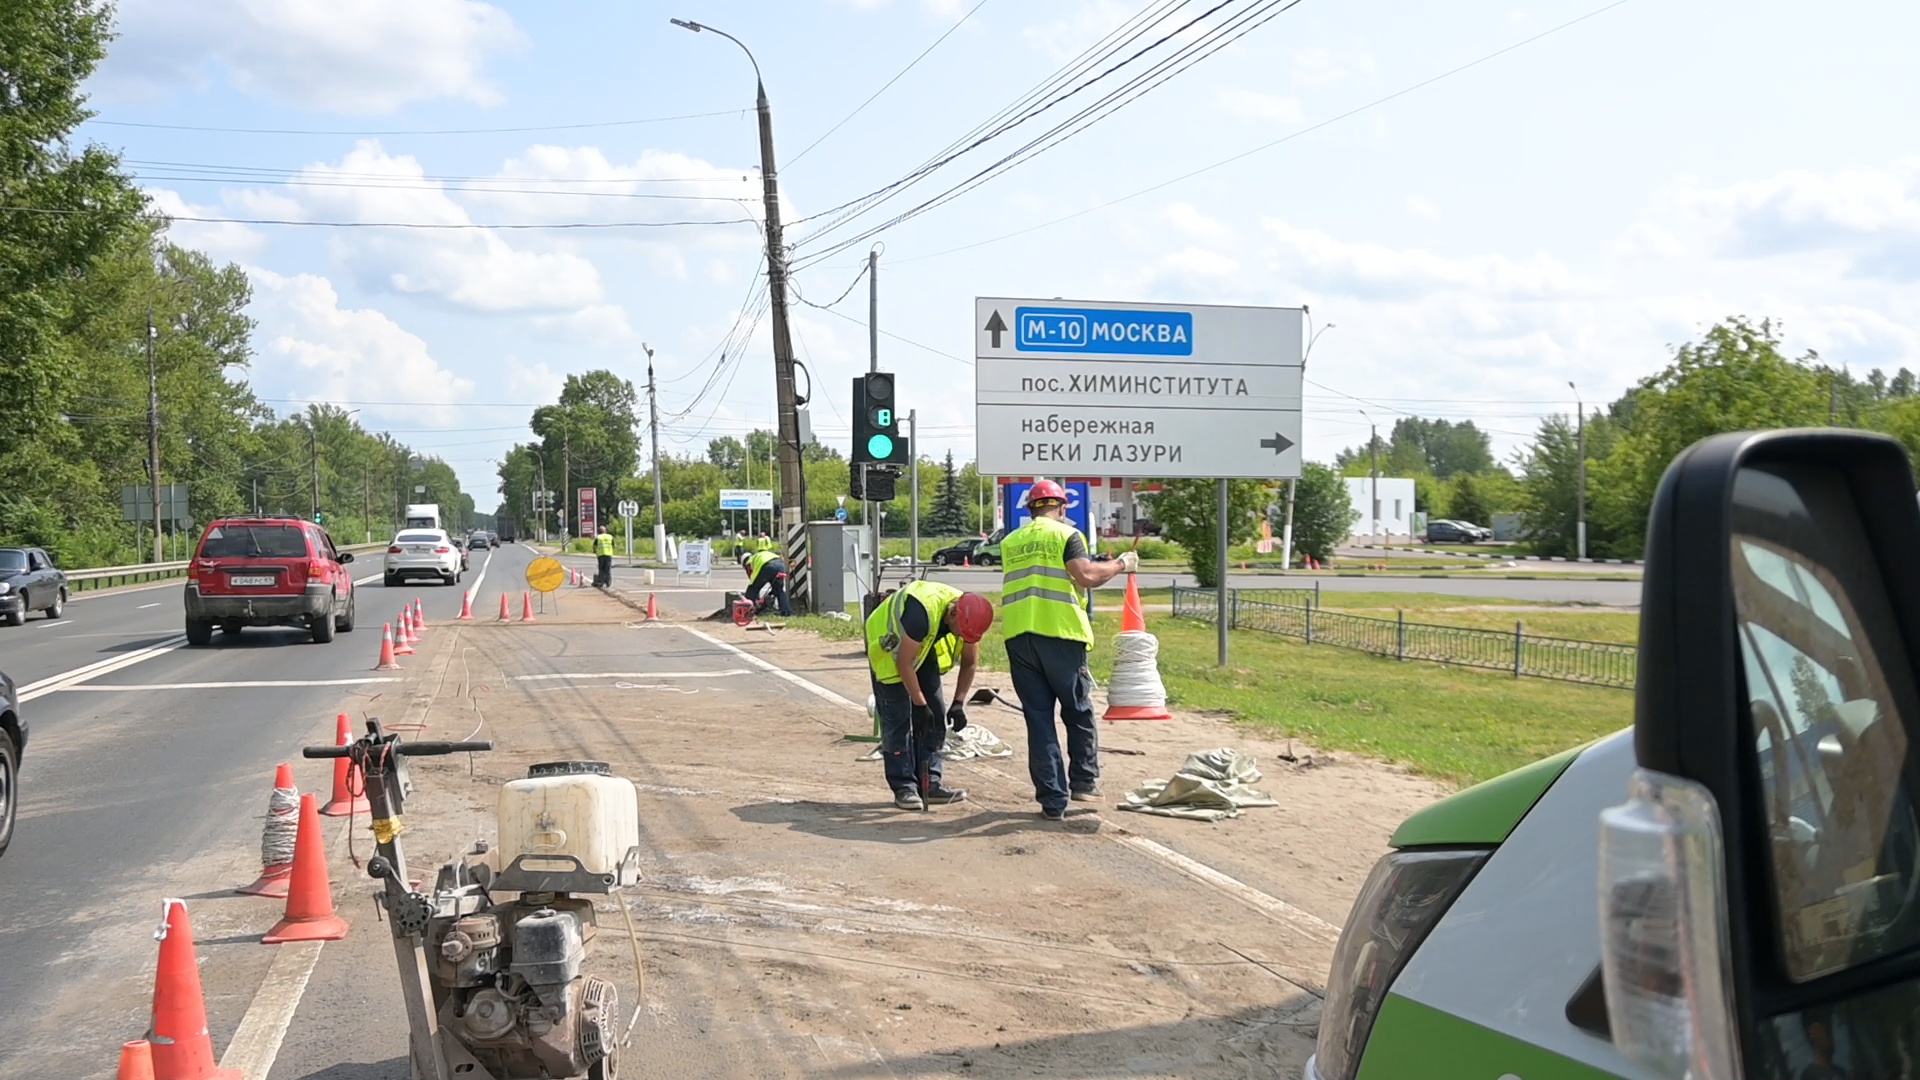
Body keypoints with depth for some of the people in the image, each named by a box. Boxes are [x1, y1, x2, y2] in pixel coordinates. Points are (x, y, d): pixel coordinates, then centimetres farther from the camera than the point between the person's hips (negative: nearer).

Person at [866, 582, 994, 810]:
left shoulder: (969, 617, -20)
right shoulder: (923, 611, -41)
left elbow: (969, 662, -4)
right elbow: (904, 662, -33)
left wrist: (958, 703, -11)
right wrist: (920, 704, -28)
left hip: (924, 651, 7)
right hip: (889, 648, -7)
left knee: (935, 715, -1)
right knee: (898, 717, -11)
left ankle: (930, 784, 4)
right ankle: (904, 788, -7)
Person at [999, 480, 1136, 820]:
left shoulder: (1010, 542, 17)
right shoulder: (1066, 535, 0)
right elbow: (1087, 576, -13)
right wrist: (1120, 565, 2)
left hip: (1017, 636, 4)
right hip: (1059, 632, -4)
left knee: (1038, 718, 5)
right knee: (1078, 712, 13)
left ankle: (1052, 800, 5)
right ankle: (1084, 782, 17)